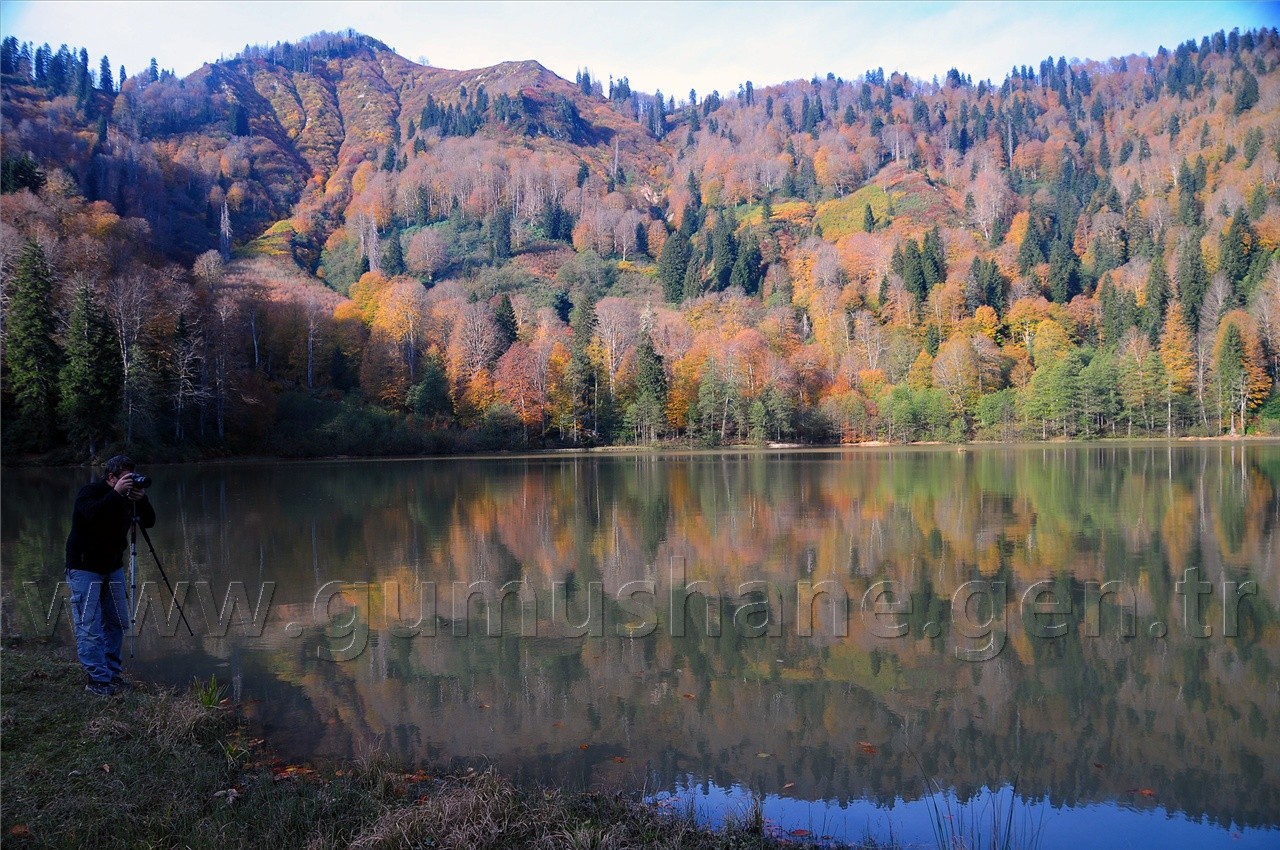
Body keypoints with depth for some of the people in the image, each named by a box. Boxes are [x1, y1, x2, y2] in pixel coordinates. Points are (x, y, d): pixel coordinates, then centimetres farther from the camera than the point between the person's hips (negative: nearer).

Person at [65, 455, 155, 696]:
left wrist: (141, 500, -20)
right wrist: (116, 493, -36)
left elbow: (149, 522, -4)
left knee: (117, 622, 8)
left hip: (113, 567, 7)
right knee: (90, 627, -8)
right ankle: (98, 680, -6)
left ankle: (111, 672, 17)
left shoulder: (127, 497, 2)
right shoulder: (89, 492, -14)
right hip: (85, 568, -6)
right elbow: (92, 514, -35)